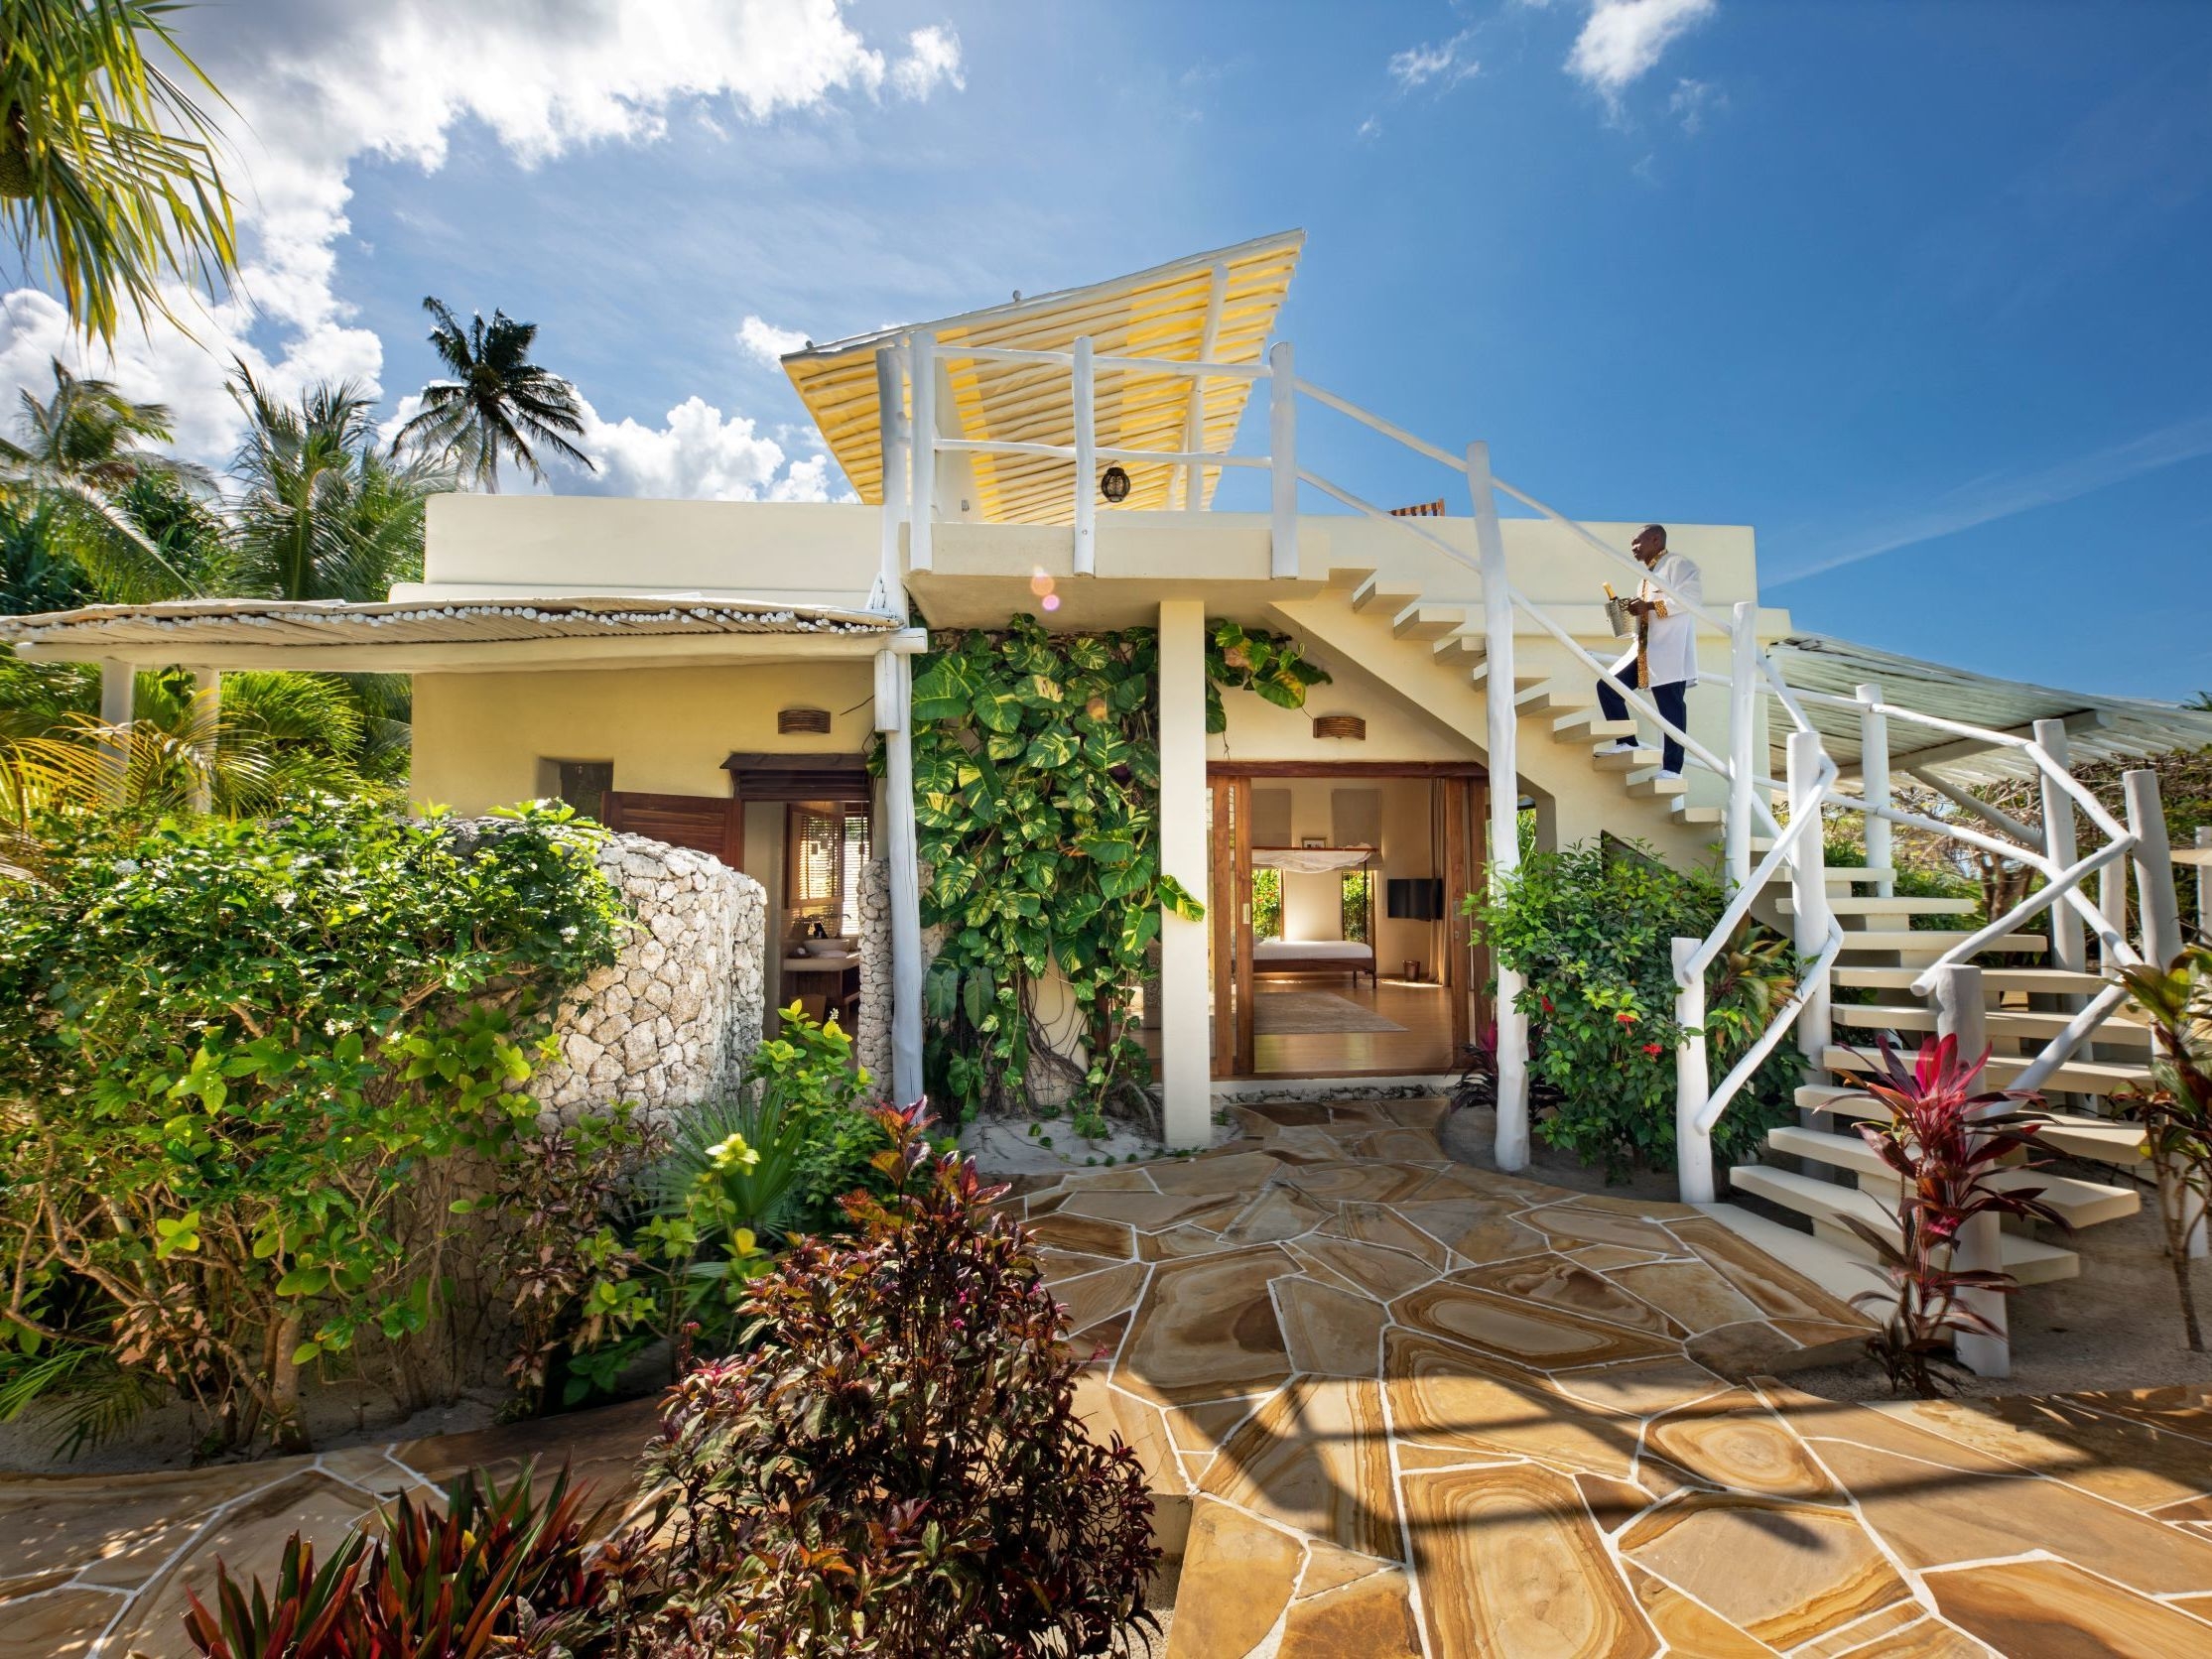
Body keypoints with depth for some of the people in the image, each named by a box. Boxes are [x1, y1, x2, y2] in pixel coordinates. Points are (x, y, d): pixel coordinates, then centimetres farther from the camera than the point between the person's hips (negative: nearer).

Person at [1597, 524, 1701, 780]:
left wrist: (1649, 606, -19)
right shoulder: (1647, 576, 24)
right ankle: (1627, 742, 9)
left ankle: (1672, 768, -5)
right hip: (1644, 649, 9)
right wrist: (1632, 611, 10)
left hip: (1670, 650, -9)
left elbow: (1693, 595, -17)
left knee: (1671, 707, -7)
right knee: (1607, 685, 1)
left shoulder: (1677, 564, -2)